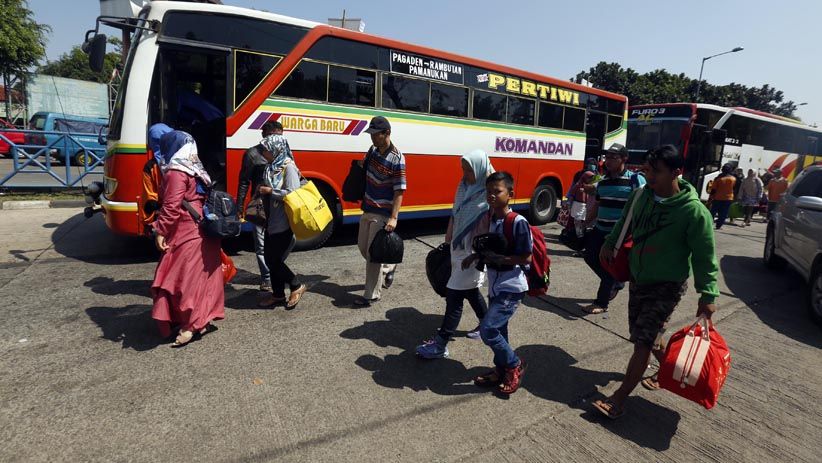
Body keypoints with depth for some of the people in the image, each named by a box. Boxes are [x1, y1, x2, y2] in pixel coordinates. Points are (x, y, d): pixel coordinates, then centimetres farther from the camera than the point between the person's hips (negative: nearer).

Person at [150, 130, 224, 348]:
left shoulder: (176, 173, -12)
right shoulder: (195, 169, 15)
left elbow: (171, 206, -18)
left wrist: (161, 231, -13)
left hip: (186, 233, -9)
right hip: (203, 230, 9)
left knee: (184, 276, -4)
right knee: (201, 275, 13)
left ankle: (190, 325, -2)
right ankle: (204, 319, 22)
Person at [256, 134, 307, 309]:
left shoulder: (288, 167, -14)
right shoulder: (272, 167, 10)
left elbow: (293, 194, -21)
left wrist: (270, 191, -17)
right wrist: (262, 189, 5)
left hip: (284, 224, -9)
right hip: (272, 222, 9)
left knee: (275, 260, -3)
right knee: (269, 259, 12)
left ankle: (297, 286, 17)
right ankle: (278, 295, 26)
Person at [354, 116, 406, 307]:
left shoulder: (396, 159, -18)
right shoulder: (373, 150, 3)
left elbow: (399, 191, -19)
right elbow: (362, 168, 23)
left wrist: (394, 218, -23)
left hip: (382, 214, -8)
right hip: (367, 209, 8)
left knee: (373, 253, -3)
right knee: (363, 246, 18)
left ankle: (372, 295, 10)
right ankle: (388, 267, 41)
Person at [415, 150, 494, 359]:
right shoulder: (463, 187, 5)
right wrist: (448, 241, 16)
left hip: (473, 253, -8)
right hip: (458, 249, 8)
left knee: (454, 295, -4)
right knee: (470, 290, 22)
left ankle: (440, 345, 5)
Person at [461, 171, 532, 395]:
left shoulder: (518, 222, -19)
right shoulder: (490, 219, 4)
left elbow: (526, 258, -17)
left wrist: (498, 258, -22)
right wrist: (478, 255, -2)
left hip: (512, 288, -8)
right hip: (495, 286, 8)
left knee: (487, 329, -12)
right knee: (497, 329, 17)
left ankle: (515, 365, 11)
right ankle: (501, 370, 36)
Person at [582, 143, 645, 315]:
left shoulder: (636, 180, -11)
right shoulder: (603, 181, 7)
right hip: (600, 230, 6)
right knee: (591, 257, 8)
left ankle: (601, 303, 14)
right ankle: (615, 284, 33)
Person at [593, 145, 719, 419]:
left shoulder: (693, 210, -19)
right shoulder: (641, 195, -4)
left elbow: (704, 256, -14)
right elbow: (625, 222, 17)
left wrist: (708, 295, -15)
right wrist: (610, 243, 12)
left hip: (667, 285, -6)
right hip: (638, 278, 6)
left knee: (643, 342, -7)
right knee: (645, 335, 17)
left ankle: (619, 399, 0)